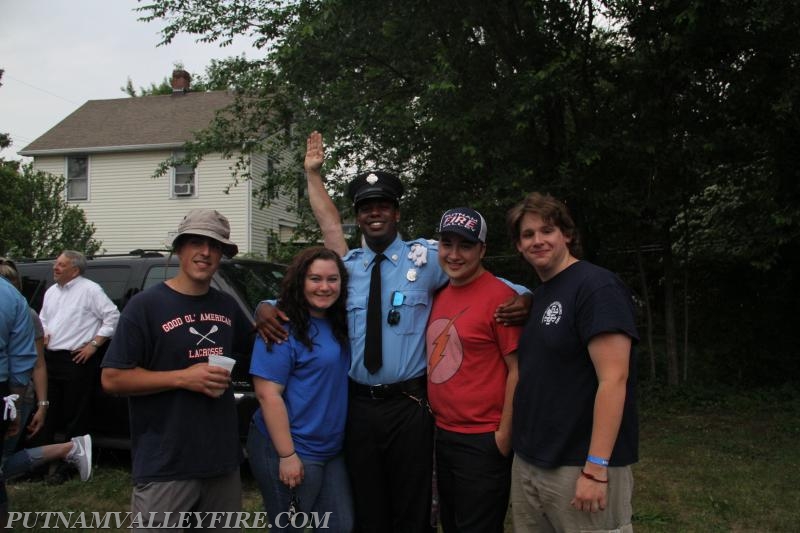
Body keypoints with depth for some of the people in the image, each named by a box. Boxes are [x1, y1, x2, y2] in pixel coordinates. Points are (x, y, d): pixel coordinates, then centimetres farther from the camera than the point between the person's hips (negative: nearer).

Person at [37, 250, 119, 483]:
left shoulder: (90, 290, -7)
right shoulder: (51, 292, 16)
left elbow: (112, 316, -10)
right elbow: (43, 319, 29)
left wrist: (94, 344, -12)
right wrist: (43, 334, 6)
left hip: (76, 360, -7)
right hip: (51, 358, 7)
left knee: (74, 418, -1)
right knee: (48, 413, 12)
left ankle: (66, 466, 7)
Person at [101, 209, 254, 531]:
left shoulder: (227, 306, 9)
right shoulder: (146, 305, -8)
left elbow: (252, 349, 27)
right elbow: (112, 378, -11)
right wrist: (183, 377, -19)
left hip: (223, 460, 6)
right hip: (165, 468, -6)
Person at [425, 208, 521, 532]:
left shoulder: (500, 296, -15)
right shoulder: (440, 296, 8)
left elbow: (518, 370, -15)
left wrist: (504, 436, -15)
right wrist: (436, 416, 7)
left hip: (483, 442, -7)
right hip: (443, 436, 8)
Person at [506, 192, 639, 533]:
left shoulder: (597, 287, -12)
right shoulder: (538, 295, 13)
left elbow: (613, 380, -19)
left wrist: (596, 468, -22)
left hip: (579, 467, -8)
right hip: (527, 464, 8)